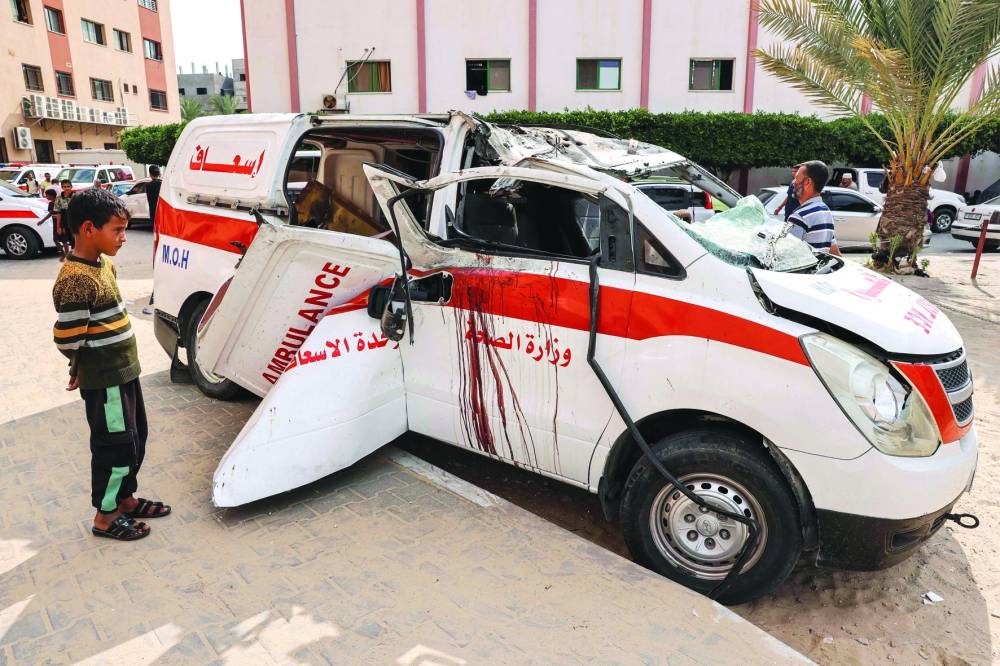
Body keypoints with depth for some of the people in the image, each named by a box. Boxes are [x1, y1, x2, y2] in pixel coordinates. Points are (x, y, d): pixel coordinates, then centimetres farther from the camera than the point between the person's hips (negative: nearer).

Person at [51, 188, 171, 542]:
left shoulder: (105, 264, 6)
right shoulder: (75, 280, -24)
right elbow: (67, 340, -22)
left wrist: (121, 365, 10)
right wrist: (85, 369, -2)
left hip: (125, 372, 9)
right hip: (104, 381, -9)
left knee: (136, 438, 20)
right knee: (116, 446, 4)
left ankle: (125, 499, 37)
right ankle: (105, 517, 22)